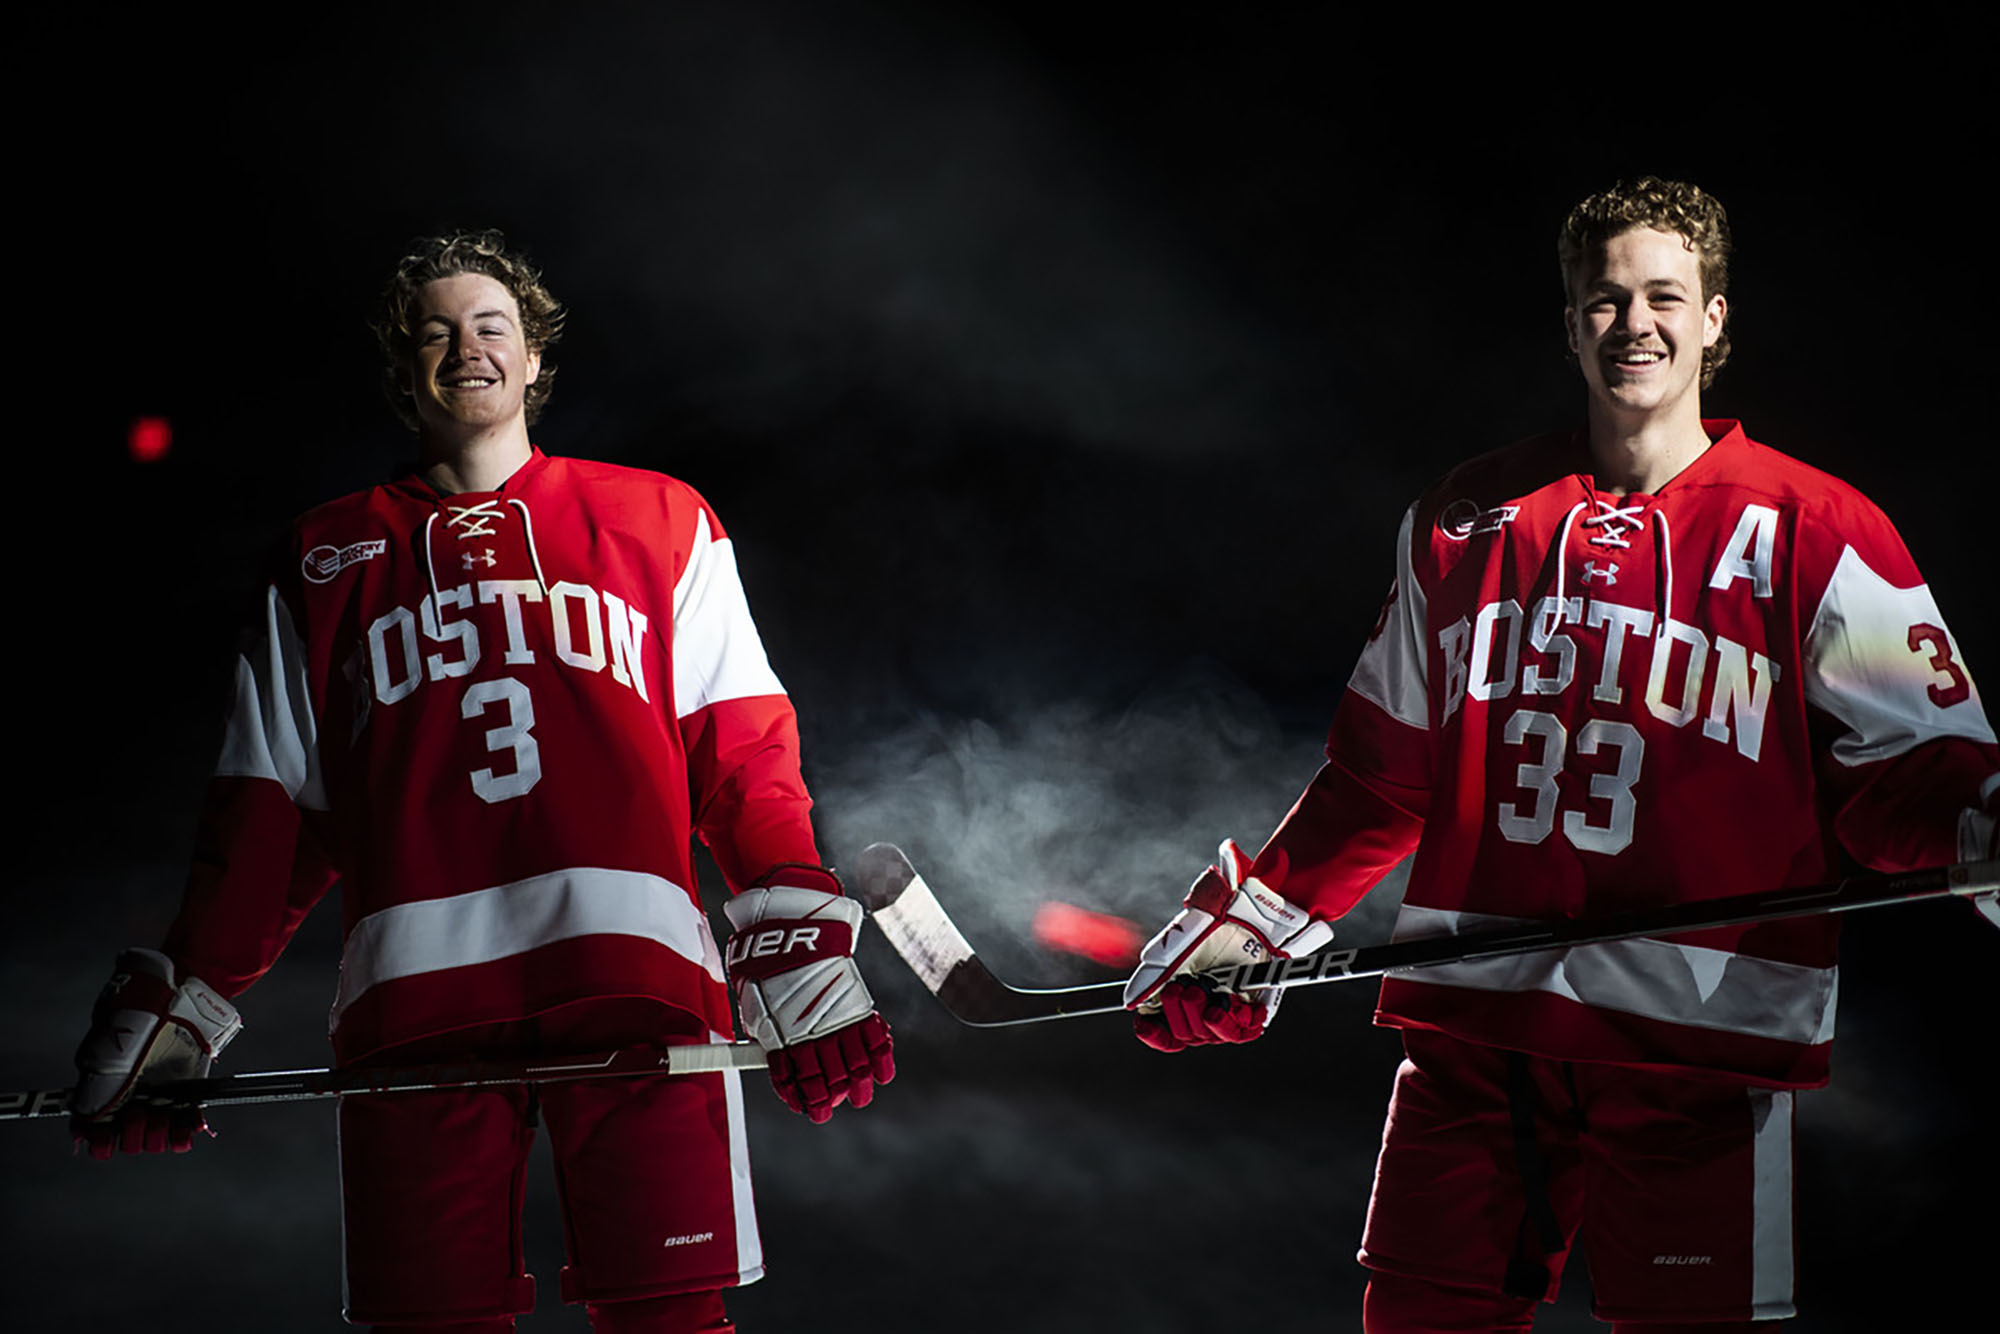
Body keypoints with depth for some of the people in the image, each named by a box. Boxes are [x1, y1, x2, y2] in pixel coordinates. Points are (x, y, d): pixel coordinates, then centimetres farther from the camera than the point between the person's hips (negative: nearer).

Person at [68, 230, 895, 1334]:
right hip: (416, 988, 1)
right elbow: (273, 808, 22)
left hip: (632, 967, -1)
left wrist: (798, 951, -1)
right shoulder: (328, 560, 23)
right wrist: (179, 1008, 15)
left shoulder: (660, 523, 20)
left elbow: (743, 749, 12)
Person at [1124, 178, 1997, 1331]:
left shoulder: (1814, 533, 2)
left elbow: (1906, 773, -3)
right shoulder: (1467, 522, 14)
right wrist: (1257, 920, 17)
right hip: (1473, 1020, 3)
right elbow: (1385, 772, 22)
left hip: (1697, 1035, -3)